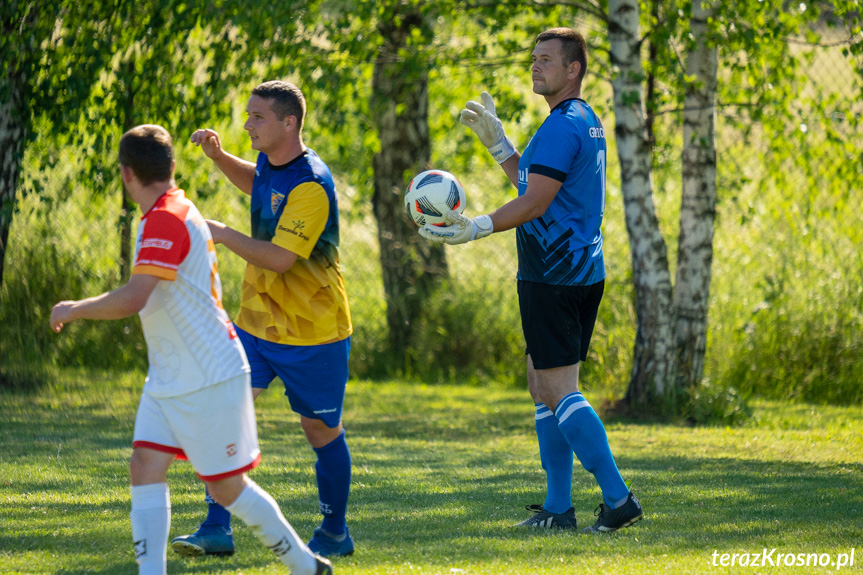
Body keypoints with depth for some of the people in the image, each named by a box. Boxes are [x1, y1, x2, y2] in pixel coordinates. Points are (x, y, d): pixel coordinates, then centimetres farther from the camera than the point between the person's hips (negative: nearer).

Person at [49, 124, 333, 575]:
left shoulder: (165, 221, -21)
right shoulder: (182, 213, 10)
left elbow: (133, 300, -30)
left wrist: (73, 310, -19)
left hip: (209, 380, -9)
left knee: (227, 487, 1)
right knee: (145, 466, -3)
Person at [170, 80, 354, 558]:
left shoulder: (310, 185, -23)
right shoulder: (270, 164, 4)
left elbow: (280, 258, -29)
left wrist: (222, 234, -23)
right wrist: (217, 155, 13)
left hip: (312, 331, -7)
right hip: (256, 322, 7)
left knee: (321, 430, 7)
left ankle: (334, 534, 24)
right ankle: (217, 529, -4)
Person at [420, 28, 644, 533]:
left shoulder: (563, 126, -15)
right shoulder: (587, 122, 17)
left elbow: (535, 204, -20)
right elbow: (533, 186, 23)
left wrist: (477, 228, -18)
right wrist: (496, 140, 21)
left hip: (554, 277, -10)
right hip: (582, 271, 10)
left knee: (558, 391, -9)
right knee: (542, 385, 14)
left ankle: (618, 498, -13)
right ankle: (558, 507, 14)